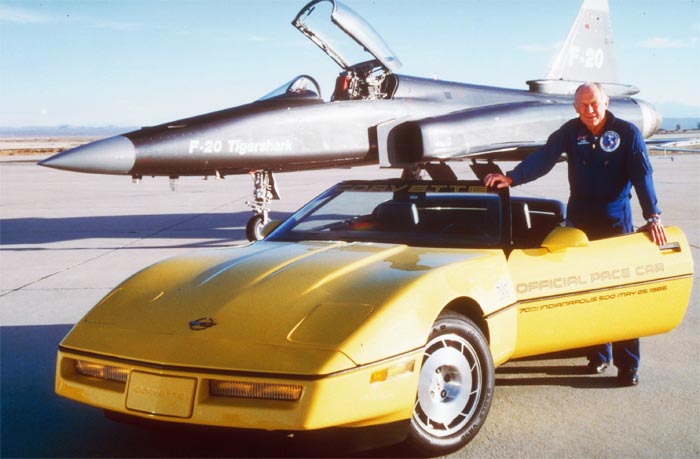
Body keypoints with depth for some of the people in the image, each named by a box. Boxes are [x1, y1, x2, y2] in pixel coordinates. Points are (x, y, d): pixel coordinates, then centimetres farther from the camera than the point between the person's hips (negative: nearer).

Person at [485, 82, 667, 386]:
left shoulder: (627, 133, -5)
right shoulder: (570, 132, 1)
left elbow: (642, 175, -11)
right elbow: (543, 158, -9)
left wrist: (652, 216, -21)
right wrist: (512, 178, -25)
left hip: (617, 223, -3)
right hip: (580, 222, 3)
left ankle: (627, 365, 4)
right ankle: (598, 355, 21)